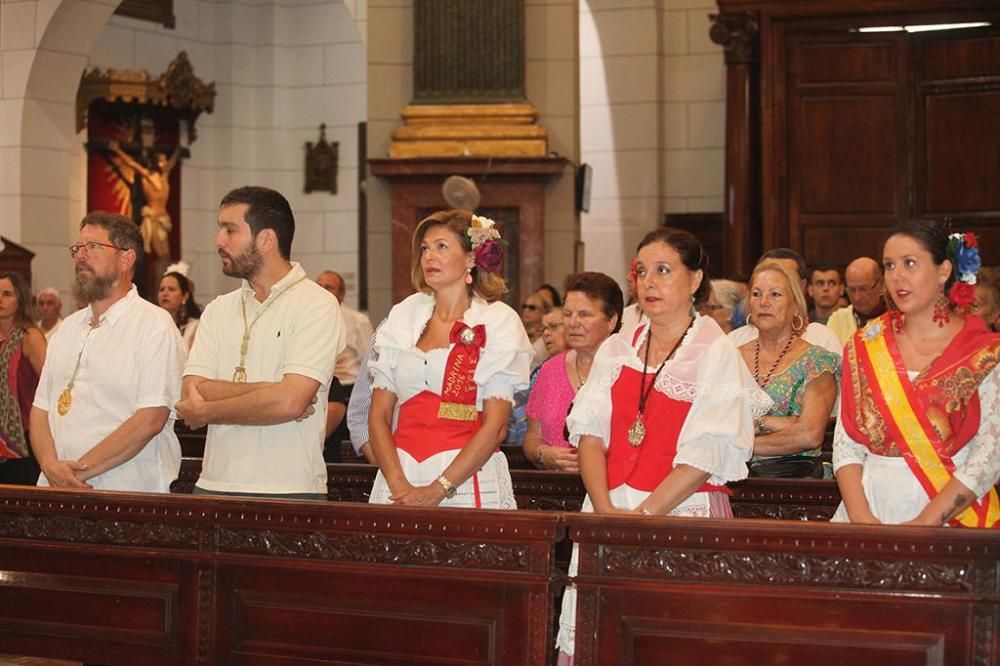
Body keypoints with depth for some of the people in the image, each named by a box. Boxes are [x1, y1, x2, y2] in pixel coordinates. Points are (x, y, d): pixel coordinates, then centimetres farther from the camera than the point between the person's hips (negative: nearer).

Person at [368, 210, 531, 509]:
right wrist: (398, 484, -8)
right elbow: (378, 416, 7)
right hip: (401, 477, 3)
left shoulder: (498, 321, 0)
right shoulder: (403, 316, 11)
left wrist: (438, 490, -13)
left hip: (467, 482, -3)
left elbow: (495, 425, -7)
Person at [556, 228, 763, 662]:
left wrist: (641, 515, -17)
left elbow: (706, 454, -11)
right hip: (609, 513, 4)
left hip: (684, 516, -4)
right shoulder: (615, 351, 13)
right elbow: (590, 433, 5)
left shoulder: (716, 353, -2)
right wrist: (606, 510, -11)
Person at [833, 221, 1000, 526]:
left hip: (953, 514, -2)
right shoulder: (864, 347, 10)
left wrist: (924, 523, -15)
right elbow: (847, 444, 6)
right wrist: (860, 516, -9)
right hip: (873, 505, 2)